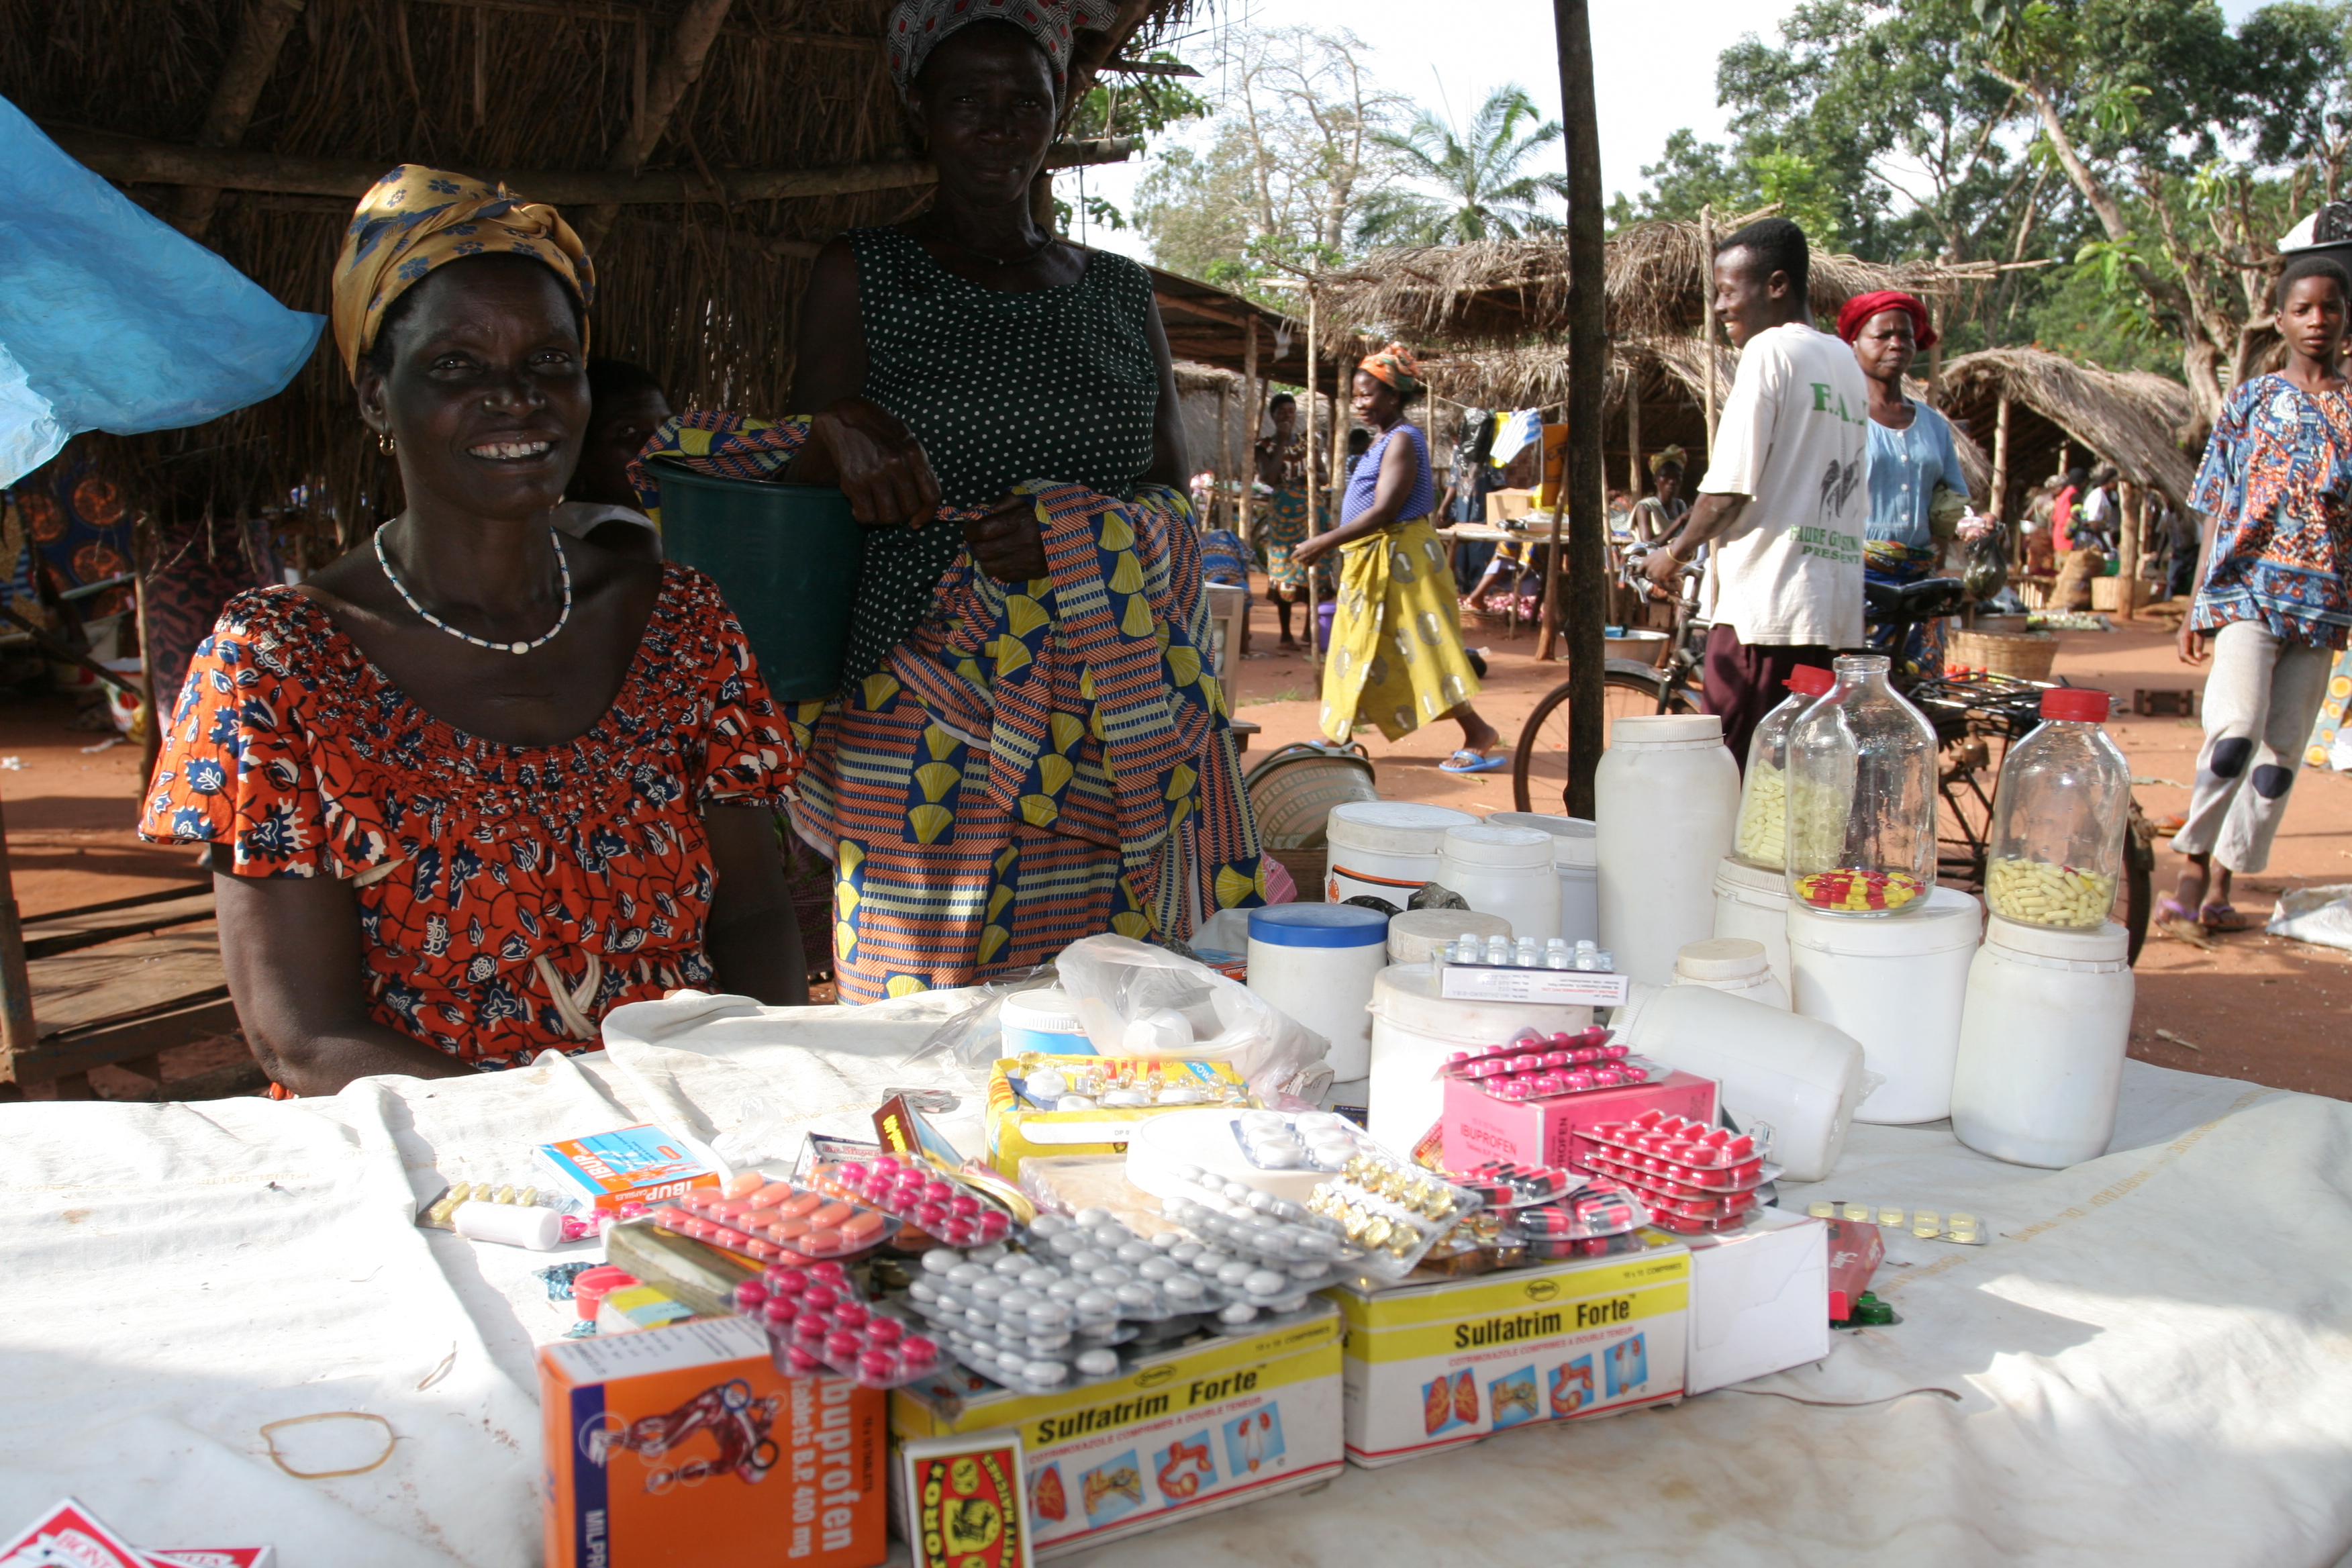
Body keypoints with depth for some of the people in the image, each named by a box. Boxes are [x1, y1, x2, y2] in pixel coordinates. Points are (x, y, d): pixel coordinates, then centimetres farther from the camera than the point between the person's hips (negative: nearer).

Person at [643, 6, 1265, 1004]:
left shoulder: (1122, 295, 15)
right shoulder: (862, 276, 7)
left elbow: (1177, 502, 12)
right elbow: (803, 492, 5)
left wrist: (1077, 537, -10)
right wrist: (838, 433, -19)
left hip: (1106, 738, 2)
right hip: (924, 725, -2)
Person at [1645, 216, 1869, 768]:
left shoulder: (1770, 351, -7)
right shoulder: (1846, 361, 17)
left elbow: (1731, 489, -13)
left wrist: (1675, 553, 3)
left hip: (1765, 600, -9)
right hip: (1836, 605, 9)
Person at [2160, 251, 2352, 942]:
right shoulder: (2251, 401, 8)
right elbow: (2218, 511, 7)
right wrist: (2195, 605, 2)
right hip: (2247, 591, -2)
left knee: (2279, 755, 2)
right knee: (2234, 732, -21)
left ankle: (2219, 887, 10)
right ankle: (2193, 868, -9)